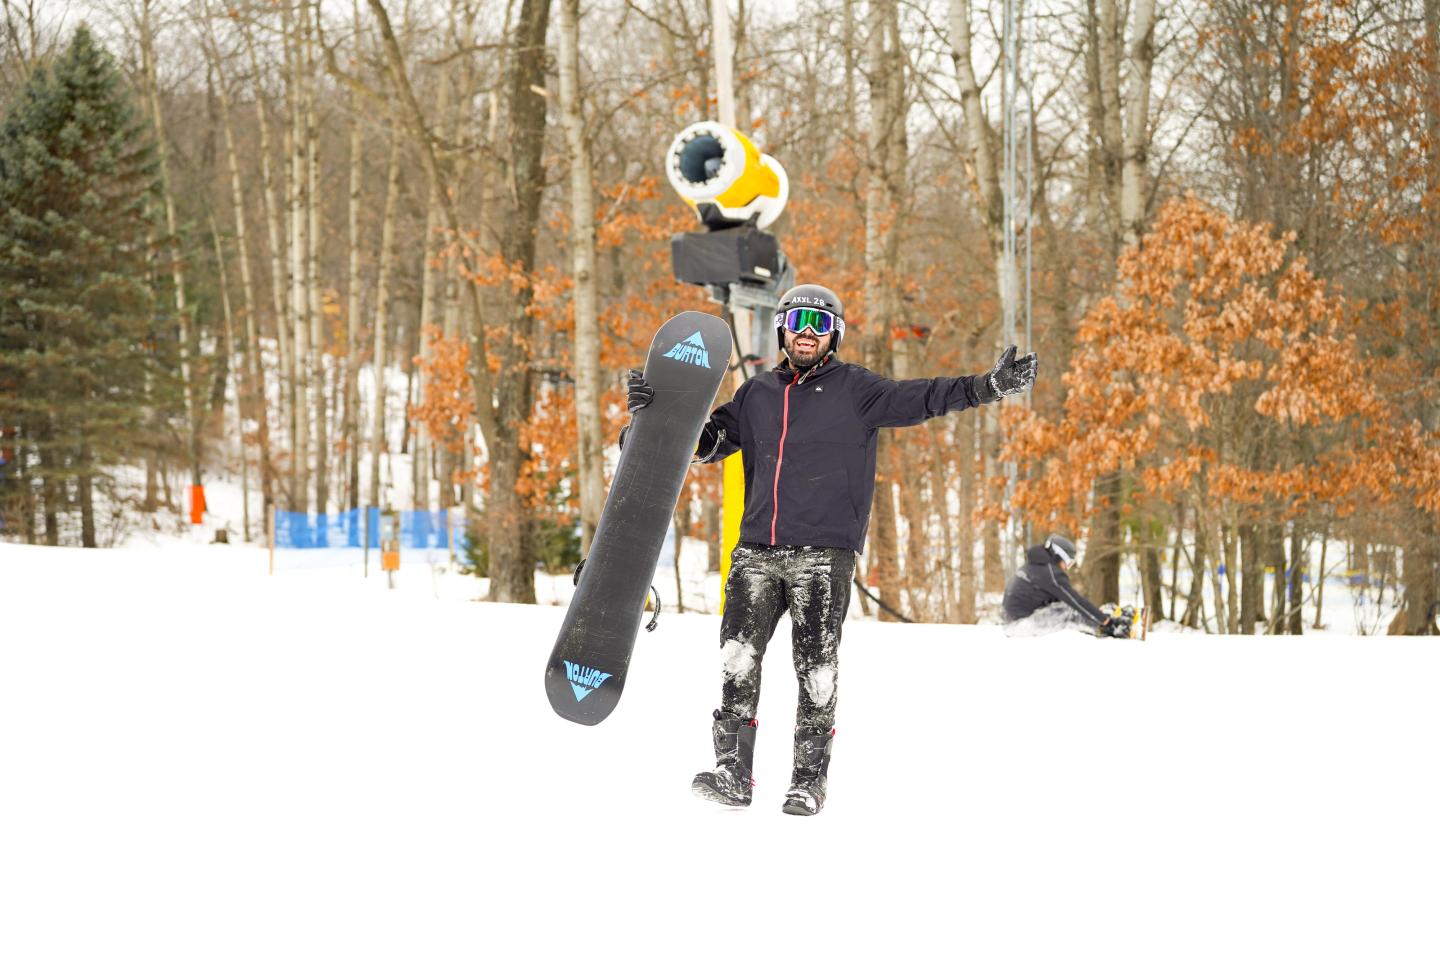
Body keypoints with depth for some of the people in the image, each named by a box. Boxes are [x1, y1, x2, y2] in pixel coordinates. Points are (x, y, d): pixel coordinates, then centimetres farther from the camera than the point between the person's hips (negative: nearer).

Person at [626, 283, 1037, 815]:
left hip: (824, 553, -4)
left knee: (816, 669, -3)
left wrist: (988, 386, -19)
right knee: (738, 659, -4)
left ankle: (810, 778, 7)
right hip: (757, 550, 4)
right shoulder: (757, 394, 17)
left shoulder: (854, 389, 4)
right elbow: (706, 441, 23)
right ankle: (733, 772, 1)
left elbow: (920, 398, -7)